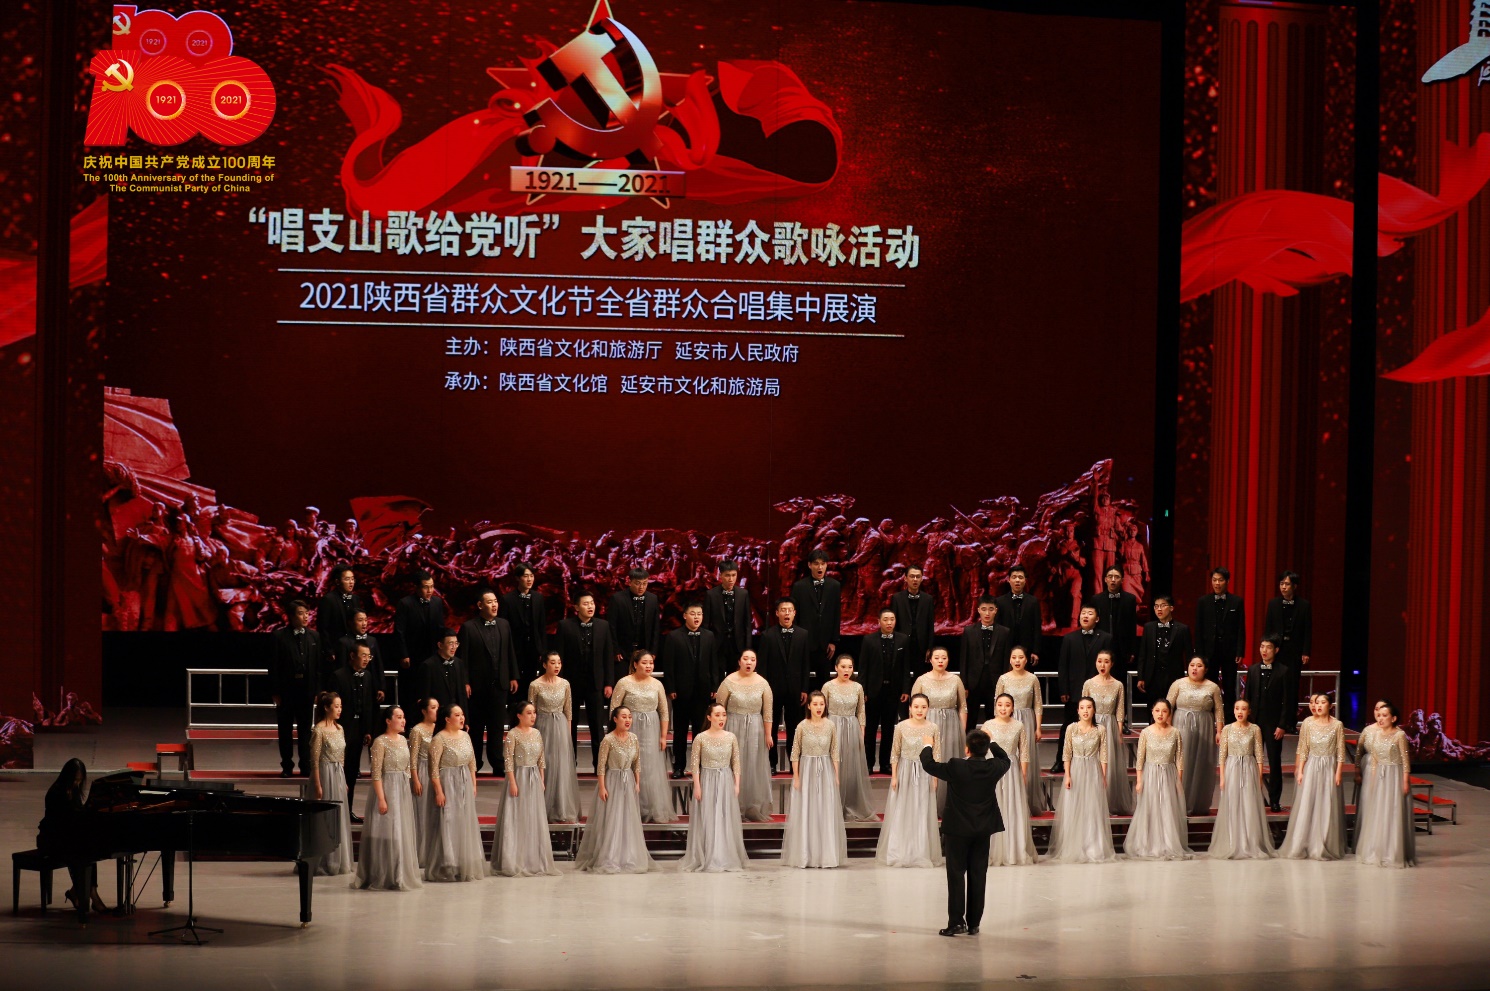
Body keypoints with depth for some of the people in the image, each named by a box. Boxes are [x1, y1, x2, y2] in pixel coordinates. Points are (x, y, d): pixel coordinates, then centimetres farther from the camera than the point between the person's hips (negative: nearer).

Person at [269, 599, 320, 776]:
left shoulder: (313, 637, 6)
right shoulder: (279, 636, -3)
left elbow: (319, 664, 5)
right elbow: (273, 666, -4)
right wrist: (275, 692, -9)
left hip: (306, 689, 2)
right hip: (286, 690, -2)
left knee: (305, 729, 6)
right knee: (285, 729, 7)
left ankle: (306, 766, 11)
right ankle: (287, 767, 16)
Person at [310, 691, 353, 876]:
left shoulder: (339, 728, 10)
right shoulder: (319, 730, -13)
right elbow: (315, 760, -14)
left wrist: (344, 781, 16)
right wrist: (318, 786, -17)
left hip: (339, 776, 8)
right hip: (325, 775, -8)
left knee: (339, 817, 11)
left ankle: (338, 861, 19)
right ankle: (324, 863, 6)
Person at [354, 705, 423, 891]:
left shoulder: (403, 740, 10)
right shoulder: (380, 742, -12)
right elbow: (376, 773, -16)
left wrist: (407, 791, 15)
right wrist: (381, 799, -20)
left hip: (403, 791, 8)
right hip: (387, 789, -8)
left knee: (403, 833, 10)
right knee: (387, 833, -4)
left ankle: (402, 875, 18)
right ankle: (387, 878, 2)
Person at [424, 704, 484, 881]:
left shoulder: (465, 736, 8)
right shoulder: (439, 739, -13)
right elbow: (434, 768, -16)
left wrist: (473, 785, 11)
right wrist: (438, 792, -19)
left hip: (465, 783, 7)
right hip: (448, 784, -7)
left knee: (466, 824, 11)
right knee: (448, 825, -4)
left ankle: (465, 867, 21)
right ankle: (446, 868, 5)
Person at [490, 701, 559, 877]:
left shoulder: (537, 734, 8)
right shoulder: (513, 735, -10)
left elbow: (541, 760, 13)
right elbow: (508, 761, -13)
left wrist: (542, 781, 10)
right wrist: (512, 783, -17)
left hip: (534, 778, 6)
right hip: (519, 777, -6)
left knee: (534, 819, 9)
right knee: (517, 820, -3)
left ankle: (533, 861, 17)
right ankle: (513, 862, 3)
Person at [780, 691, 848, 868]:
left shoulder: (830, 725, 0)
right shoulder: (802, 726, -5)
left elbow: (835, 752, 4)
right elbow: (795, 753, -2)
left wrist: (836, 775, 0)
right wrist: (796, 777, -6)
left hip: (825, 771, 1)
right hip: (806, 769, -1)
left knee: (826, 812, 3)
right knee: (804, 812, 1)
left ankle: (826, 855, 10)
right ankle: (804, 856, 8)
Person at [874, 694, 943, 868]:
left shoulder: (933, 728, -4)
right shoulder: (901, 727, -6)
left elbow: (937, 755, 0)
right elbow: (895, 753, -2)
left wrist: (934, 778, -2)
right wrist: (894, 776, -4)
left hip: (924, 773, 1)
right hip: (904, 771, -1)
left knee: (922, 813, 5)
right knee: (900, 812, 4)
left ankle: (921, 853, 14)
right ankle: (898, 854, 14)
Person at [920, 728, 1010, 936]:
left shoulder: (956, 767, -18)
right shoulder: (994, 768, -7)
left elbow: (929, 765, -4)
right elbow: (1005, 760, 18)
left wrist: (928, 746, 15)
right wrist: (991, 742, 30)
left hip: (958, 829, -4)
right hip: (983, 830, 4)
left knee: (956, 875, 1)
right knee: (978, 876, 8)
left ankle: (956, 922, -3)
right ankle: (974, 923, 12)